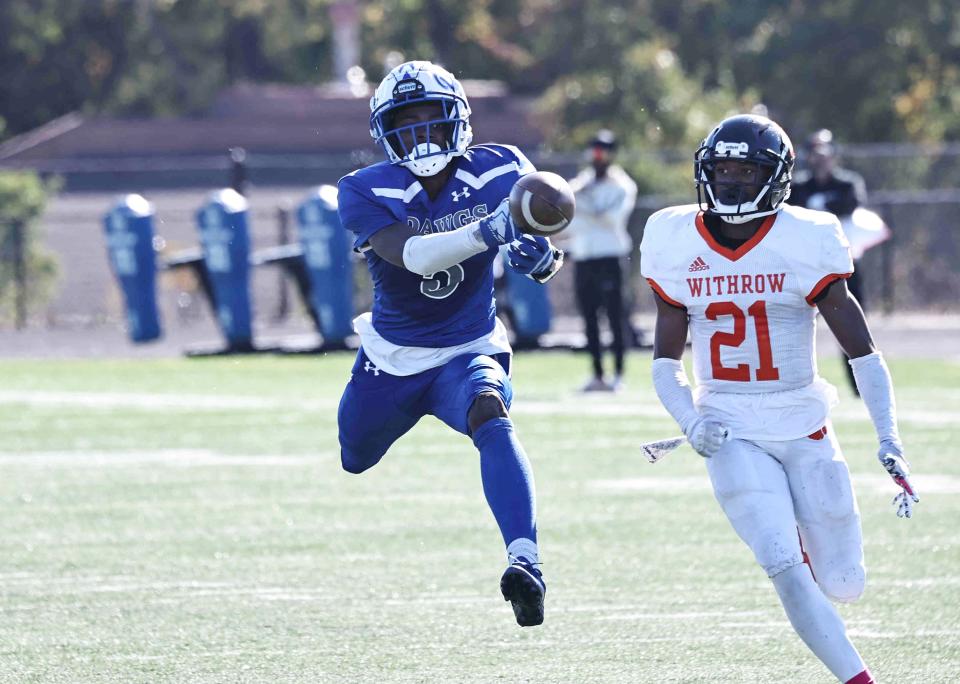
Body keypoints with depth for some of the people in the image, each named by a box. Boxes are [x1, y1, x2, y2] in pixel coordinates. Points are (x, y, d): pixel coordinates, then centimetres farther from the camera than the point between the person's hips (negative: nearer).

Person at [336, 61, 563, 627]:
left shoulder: (501, 172, -11)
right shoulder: (367, 193, -19)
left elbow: (552, 257, -6)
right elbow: (413, 256, -37)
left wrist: (542, 254, -32)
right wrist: (488, 231, -53)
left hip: (470, 353, -2)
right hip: (390, 361, 2)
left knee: (491, 418, -34)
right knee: (348, 467, 20)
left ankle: (526, 564, -48)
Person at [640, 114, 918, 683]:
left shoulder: (805, 242, -11)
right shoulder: (678, 246, -3)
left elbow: (863, 352, -8)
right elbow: (666, 359, 7)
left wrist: (889, 438, -17)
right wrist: (691, 420, -11)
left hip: (804, 429, 0)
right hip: (733, 436, 0)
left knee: (842, 585, 5)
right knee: (785, 567, -18)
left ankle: (810, 533, 40)